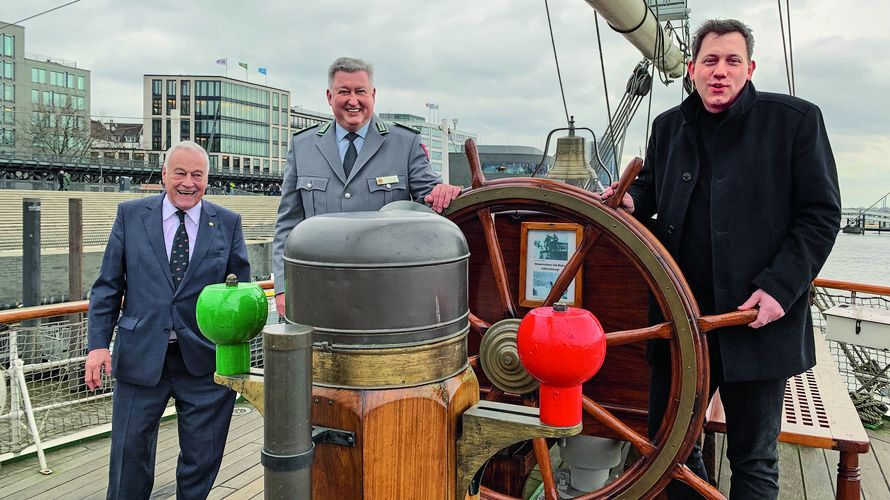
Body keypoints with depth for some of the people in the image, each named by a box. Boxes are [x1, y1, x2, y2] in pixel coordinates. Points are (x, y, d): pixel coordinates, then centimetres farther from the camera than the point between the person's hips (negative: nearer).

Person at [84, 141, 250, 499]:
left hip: (204, 361, 0)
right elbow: (107, 287, 4)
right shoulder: (130, 215, 4)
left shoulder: (228, 223, 4)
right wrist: (98, 343, -5)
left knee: (202, 459, 11)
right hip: (140, 358, 0)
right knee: (129, 454, 9)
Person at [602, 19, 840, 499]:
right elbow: (651, 189, 21)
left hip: (759, 317, -3)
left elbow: (821, 214, -5)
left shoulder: (795, 119, -4)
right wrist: (632, 201, -4)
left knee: (754, 460, 11)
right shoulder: (668, 126, 9)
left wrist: (779, 287, -15)